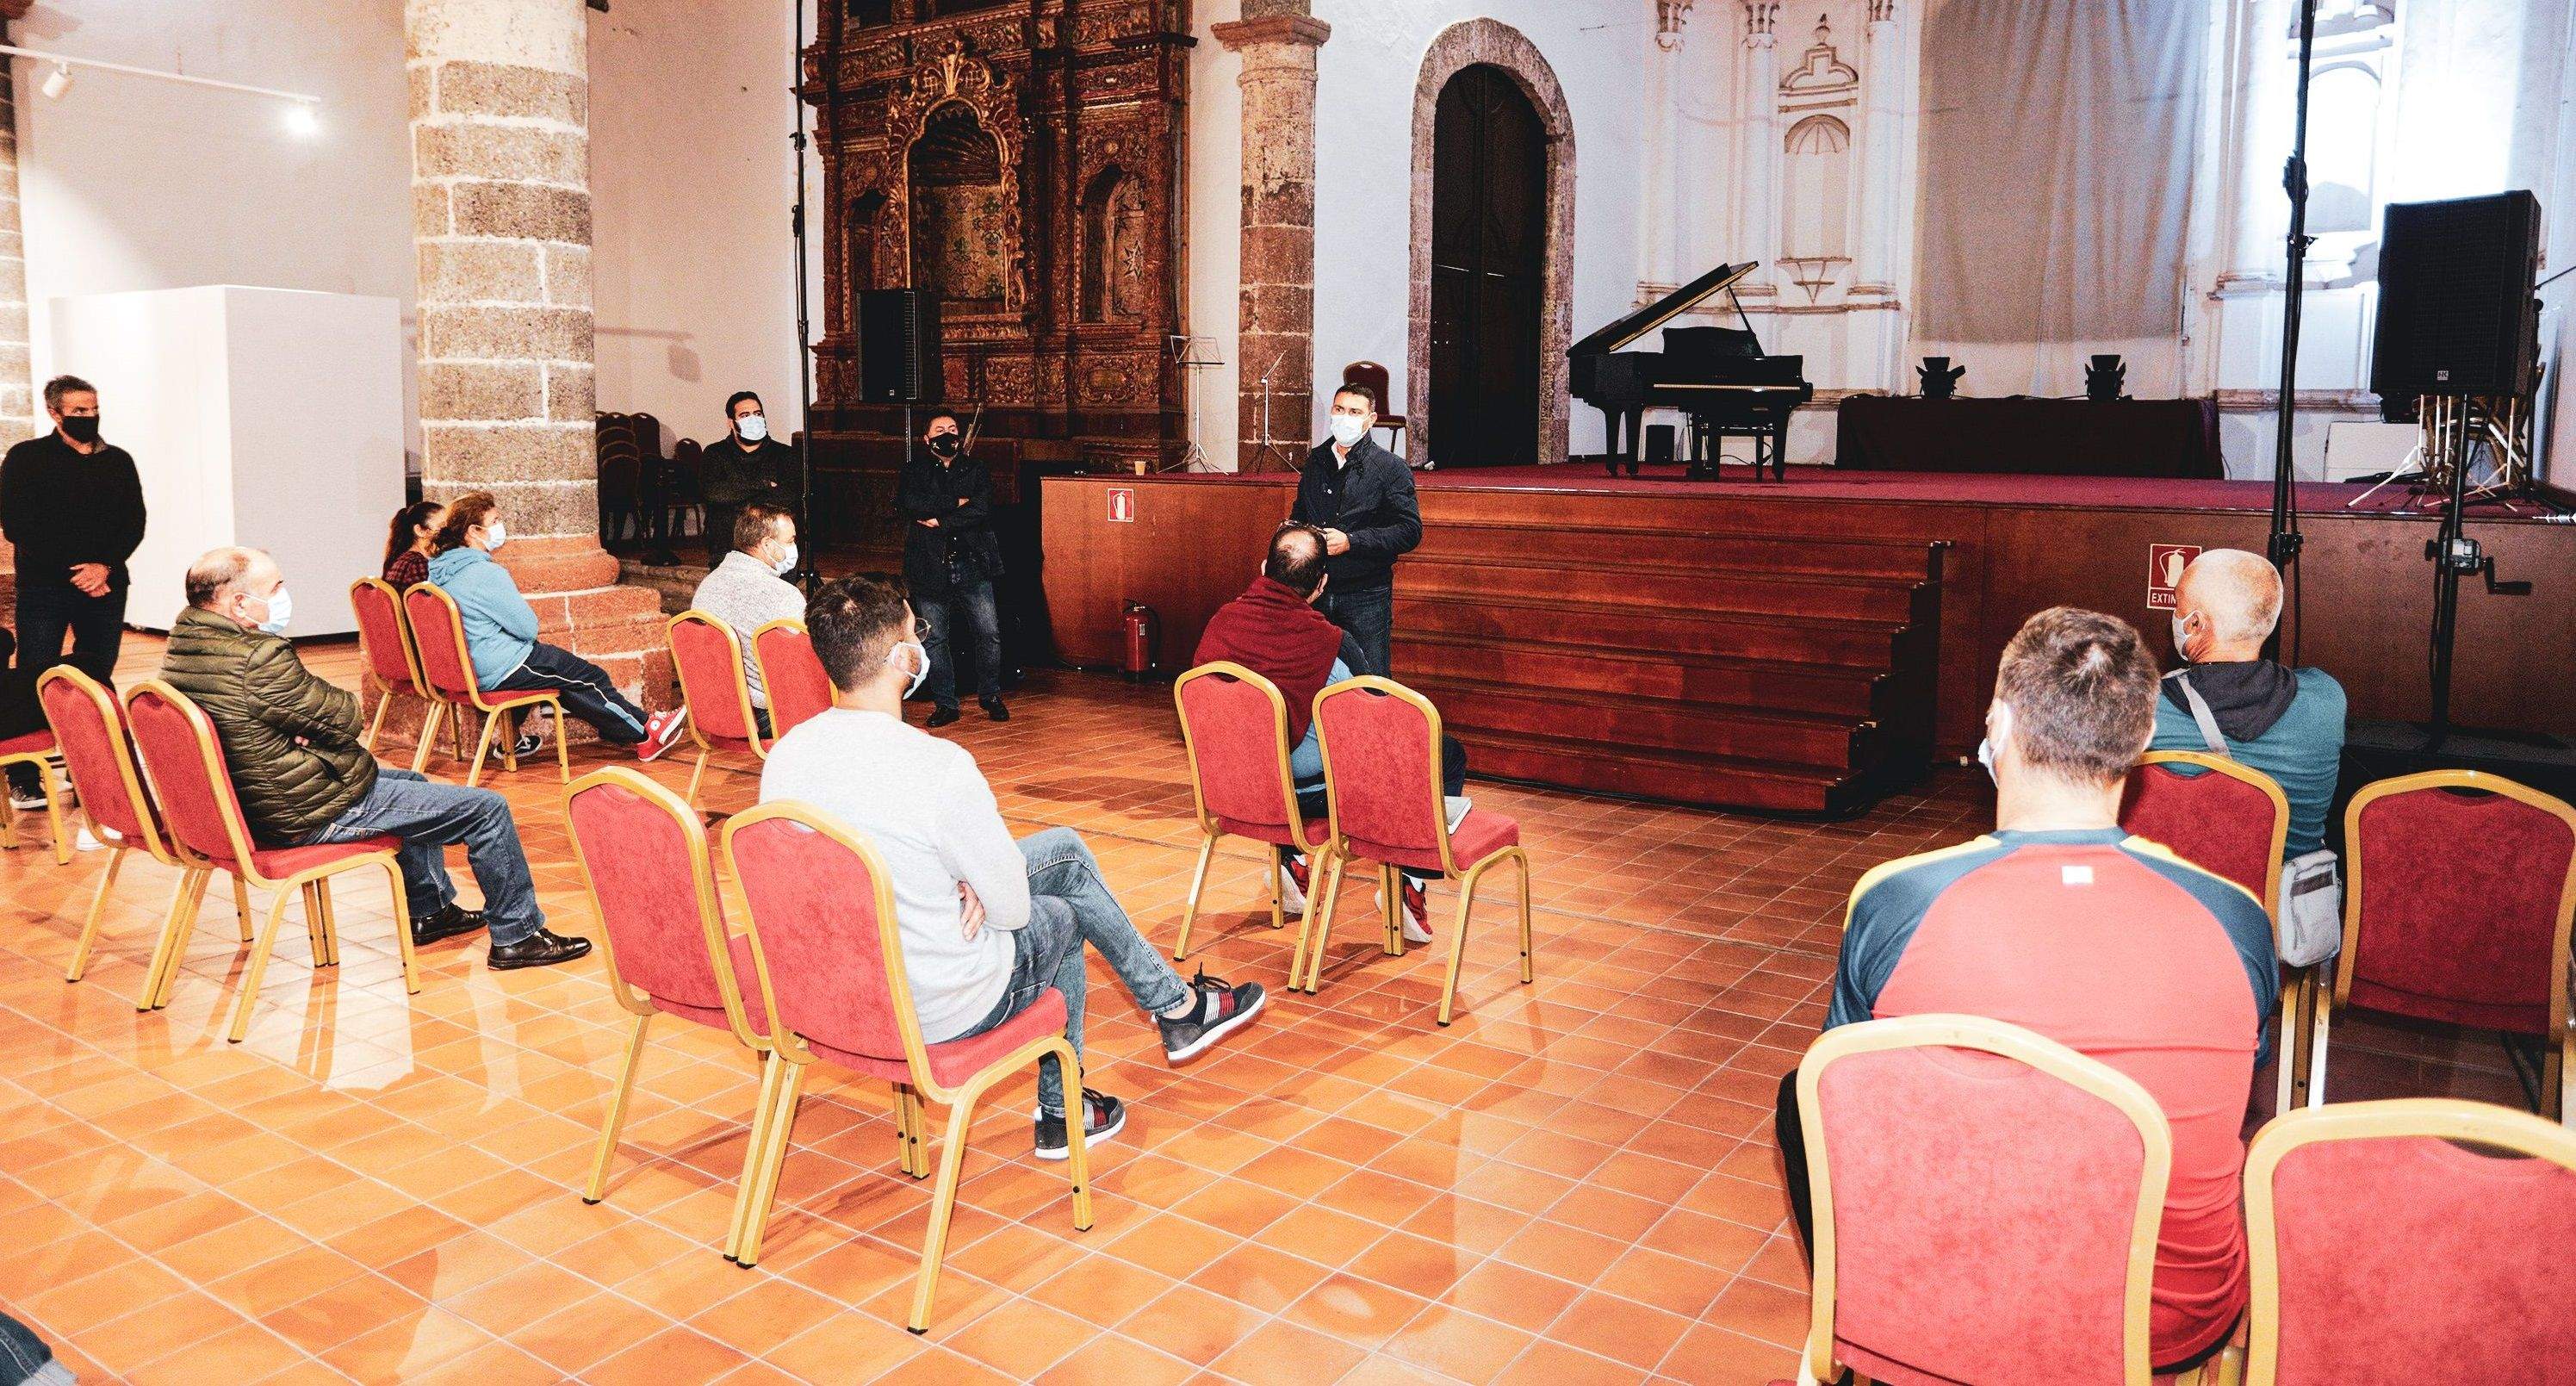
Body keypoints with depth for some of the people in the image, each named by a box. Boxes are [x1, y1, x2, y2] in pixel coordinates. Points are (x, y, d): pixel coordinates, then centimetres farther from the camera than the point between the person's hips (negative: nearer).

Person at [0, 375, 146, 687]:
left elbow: (135, 524, 8)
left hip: (107, 586, 3)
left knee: (98, 680, 4)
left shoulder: (118, 460, 12)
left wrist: (106, 566, -9)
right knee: (37, 680, -7)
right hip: (43, 587, -3)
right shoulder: (25, 458, 3)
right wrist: (74, 572, -10)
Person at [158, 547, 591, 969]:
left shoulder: (182, 650, 2)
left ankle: (430, 910, 41)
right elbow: (343, 718, -19)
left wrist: (311, 726, -3)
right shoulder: (259, 660, -29)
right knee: (488, 808, -3)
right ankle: (518, 936, 9)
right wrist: (348, 704, 0)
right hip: (312, 814, -11)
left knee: (413, 784, 33)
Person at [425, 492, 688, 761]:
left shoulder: (438, 570, 6)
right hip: (500, 672, -10)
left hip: (467, 668, 10)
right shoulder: (485, 574, -24)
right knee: (590, 678, 6)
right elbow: (528, 627, -19)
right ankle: (646, 733, 19)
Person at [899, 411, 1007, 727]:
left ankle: (990, 695, 16)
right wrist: (956, 503, -11)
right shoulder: (915, 471, 8)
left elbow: (981, 510, -7)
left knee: (989, 632, 0)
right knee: (935, 638, 3)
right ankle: (945, 704, 13)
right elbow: (907, 502, -13)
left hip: (972, 565, 0)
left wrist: (940, 521, -11)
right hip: (931, 567, 0)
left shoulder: (976, 470, 9)